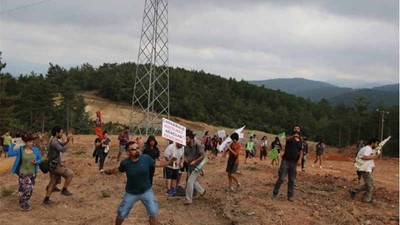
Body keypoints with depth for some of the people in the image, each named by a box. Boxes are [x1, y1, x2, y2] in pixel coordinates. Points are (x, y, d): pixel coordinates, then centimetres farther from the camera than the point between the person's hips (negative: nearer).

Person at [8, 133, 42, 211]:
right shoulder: (20, 150, -8)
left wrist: (36, 162, -12)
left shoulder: (36, 150, -1)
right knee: (24, 189, -4)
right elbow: (9, 154, -12)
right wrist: (13, 145, -12)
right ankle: (23, 204, 15)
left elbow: (40, 159, 9)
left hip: (32, 173, 4)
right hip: (23, 173, -4)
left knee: (30, 189, 10)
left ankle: (25, 202, 32)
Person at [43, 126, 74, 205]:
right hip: (55, 165, -10)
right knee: (70, 174, -5)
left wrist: (67, 141, 1)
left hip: (54, 165, 10)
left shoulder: (55, 141, 11)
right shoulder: (54, 142, -20)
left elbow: (62, 146, 20)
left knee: (53, 182, 14)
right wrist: (68, 141, -20)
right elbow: (63, 149, -29)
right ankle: (64, 190, 4)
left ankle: (46, 199, 19)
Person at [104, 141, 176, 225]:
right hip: (131, 193, 0)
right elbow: (119, 169, 4)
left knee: (153, 212, 4)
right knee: (121, 214, 11)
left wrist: (169, 162, -13)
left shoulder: (146, 158, -18)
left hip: (146, 191, 1)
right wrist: (110, 171, -10)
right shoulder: (125, 162, -18)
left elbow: (157, 163, -3)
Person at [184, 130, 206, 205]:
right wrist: (185, 158, -6)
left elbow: (202, 156, -21)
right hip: (189, 167, 7)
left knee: (189, 182, -13)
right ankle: (202, 191, 46)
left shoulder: (198, 146, -18)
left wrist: (194, 161, -25)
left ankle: (189, 200, -3)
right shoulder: (186, 146, 0)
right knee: (194, 181, 21)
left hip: (196, 167, -7)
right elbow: (185, 154, 15)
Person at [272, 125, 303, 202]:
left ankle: (290, 196, 17)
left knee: (292, 180, 8)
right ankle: (275, 194, 5)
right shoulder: (290, 137, -2)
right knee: (281, 179, -5)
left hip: (294, 163, 4)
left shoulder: (300, 141, 11)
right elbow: (287, 139, -28)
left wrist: (299, 158, 5)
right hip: (286, 161, -4)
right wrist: (293, 136, -50)